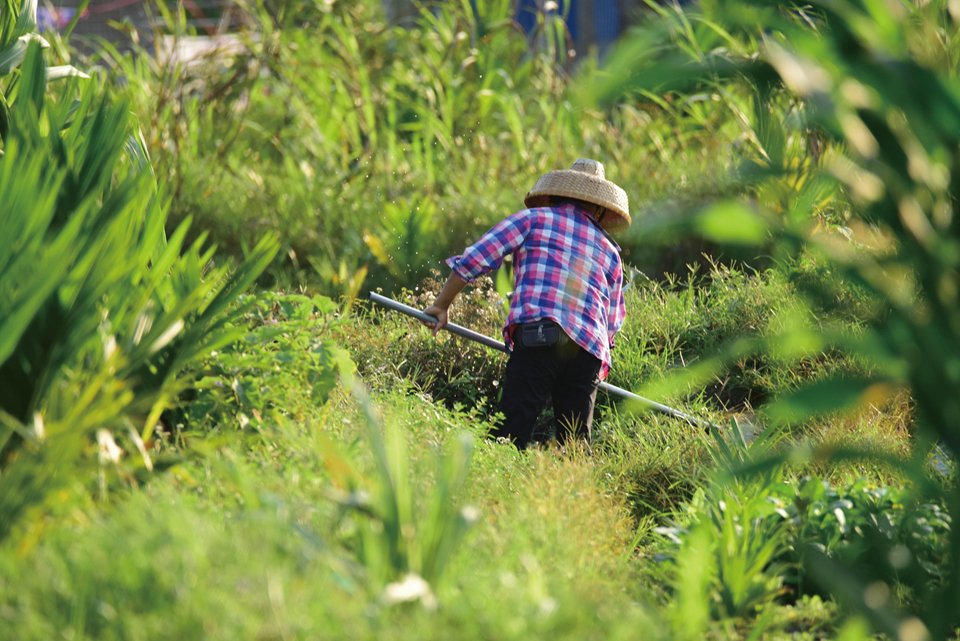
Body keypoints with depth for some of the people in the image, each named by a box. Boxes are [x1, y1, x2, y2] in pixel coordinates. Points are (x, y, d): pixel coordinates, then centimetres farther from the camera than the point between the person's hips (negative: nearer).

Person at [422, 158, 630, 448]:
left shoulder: (534, 218, 16)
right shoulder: (611, 252, 27)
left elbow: (474, 259, 8)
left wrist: (441, 306, 16)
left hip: (537, 338, -4)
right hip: (590, 353, 4)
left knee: (510, 436, -12)